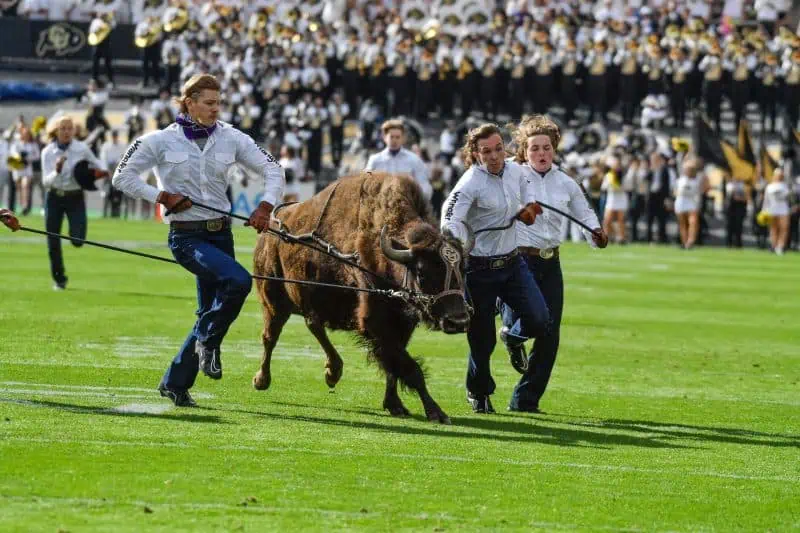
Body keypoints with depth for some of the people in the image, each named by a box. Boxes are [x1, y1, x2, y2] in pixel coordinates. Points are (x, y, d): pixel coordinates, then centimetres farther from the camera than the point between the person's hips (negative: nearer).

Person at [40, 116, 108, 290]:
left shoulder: (82, 148, -7)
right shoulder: (48, 152, -7)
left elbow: (96, 162, 14)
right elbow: (46, 182, -12)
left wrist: (102, 170, -7)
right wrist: (57, 171, -30)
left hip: (75, 198, -1)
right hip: (54, 198, 1)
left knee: (77, 240, -15)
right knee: (53, 243, 2)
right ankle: (59, 280, 20)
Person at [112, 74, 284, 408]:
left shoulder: (230, 139, 2)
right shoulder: (161, 141, -6)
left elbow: (272, 170, 6)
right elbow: (123, 177, -2)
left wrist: (265, 207, -10)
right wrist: (161, 197, -13)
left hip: (220, 233, 5)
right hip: (186, 237, -5)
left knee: (211, 314, 8)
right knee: (238, 280, -28)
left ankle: (175, 384, 22)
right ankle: (208, 342, -6)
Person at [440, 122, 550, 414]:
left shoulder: (516, 171, 1)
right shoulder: (471, 183, -19)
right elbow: (451, 219, -32)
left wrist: (528, 206, 6)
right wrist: (457, 248, -50)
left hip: (512, 262, 5)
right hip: (480, 268, -5)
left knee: (539, 320, -10)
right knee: (482, 339, 3)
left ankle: (514, 337, 28)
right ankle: (478, 393, 30)